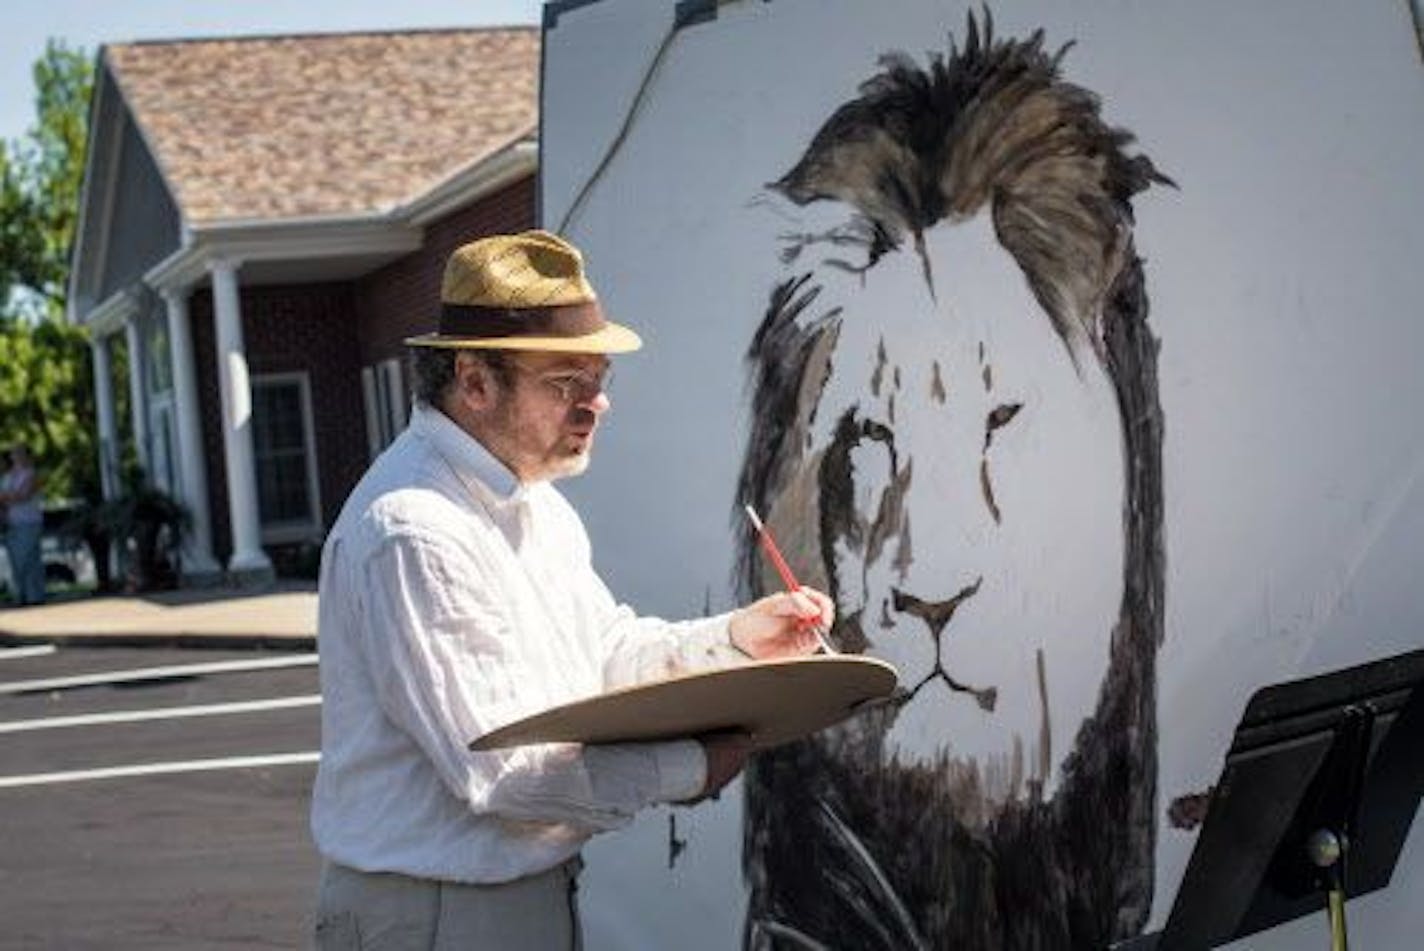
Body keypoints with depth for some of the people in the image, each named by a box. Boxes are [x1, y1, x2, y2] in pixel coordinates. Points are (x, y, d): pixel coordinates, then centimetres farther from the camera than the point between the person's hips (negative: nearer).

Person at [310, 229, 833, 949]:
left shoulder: (534, 503, 10)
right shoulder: (413, 532, -24)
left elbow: (606, 651, 16)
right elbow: (494, 768, -26)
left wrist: (735, 638, 0)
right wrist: (688, 770, -19)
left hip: (539, 890, 9)